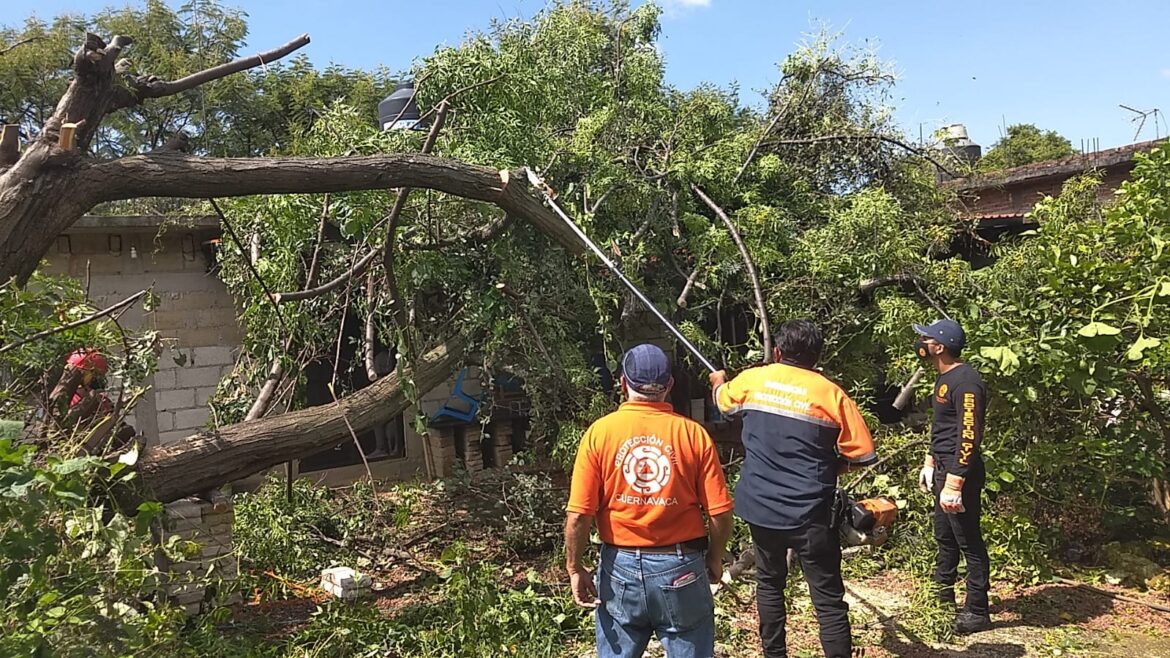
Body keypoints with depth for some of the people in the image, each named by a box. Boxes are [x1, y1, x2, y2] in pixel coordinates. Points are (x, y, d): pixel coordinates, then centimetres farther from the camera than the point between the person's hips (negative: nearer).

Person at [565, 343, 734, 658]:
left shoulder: (599, 433, -7)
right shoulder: (694, 434, -7)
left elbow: (578, 516, -10)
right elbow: (720, 513, -7)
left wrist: (575, 569, 4)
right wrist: (715, 559, 11)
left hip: (621, 567, 1)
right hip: (682, 568, 0)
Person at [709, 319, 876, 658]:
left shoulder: (752, 380, 1)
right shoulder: (832, 394, -6)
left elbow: (723, 399, 23)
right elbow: (863, 455, -4)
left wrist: (718, 381, 45)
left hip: (761, 507, 3)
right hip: (811, 513, -3)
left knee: (769, 583, 20)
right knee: (828, 598, 3)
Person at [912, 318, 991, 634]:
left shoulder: (965, 382, -19)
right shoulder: (944, 378, 12)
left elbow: (969, 437, -24)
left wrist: (954, 483, -26)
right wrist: (930, 463, 19)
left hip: (960, 472, -10)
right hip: (943, 468, 10)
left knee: (968, 542, 1)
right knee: (944, 537, 19)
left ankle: (977, 611, 12)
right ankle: (943, 597, 32)